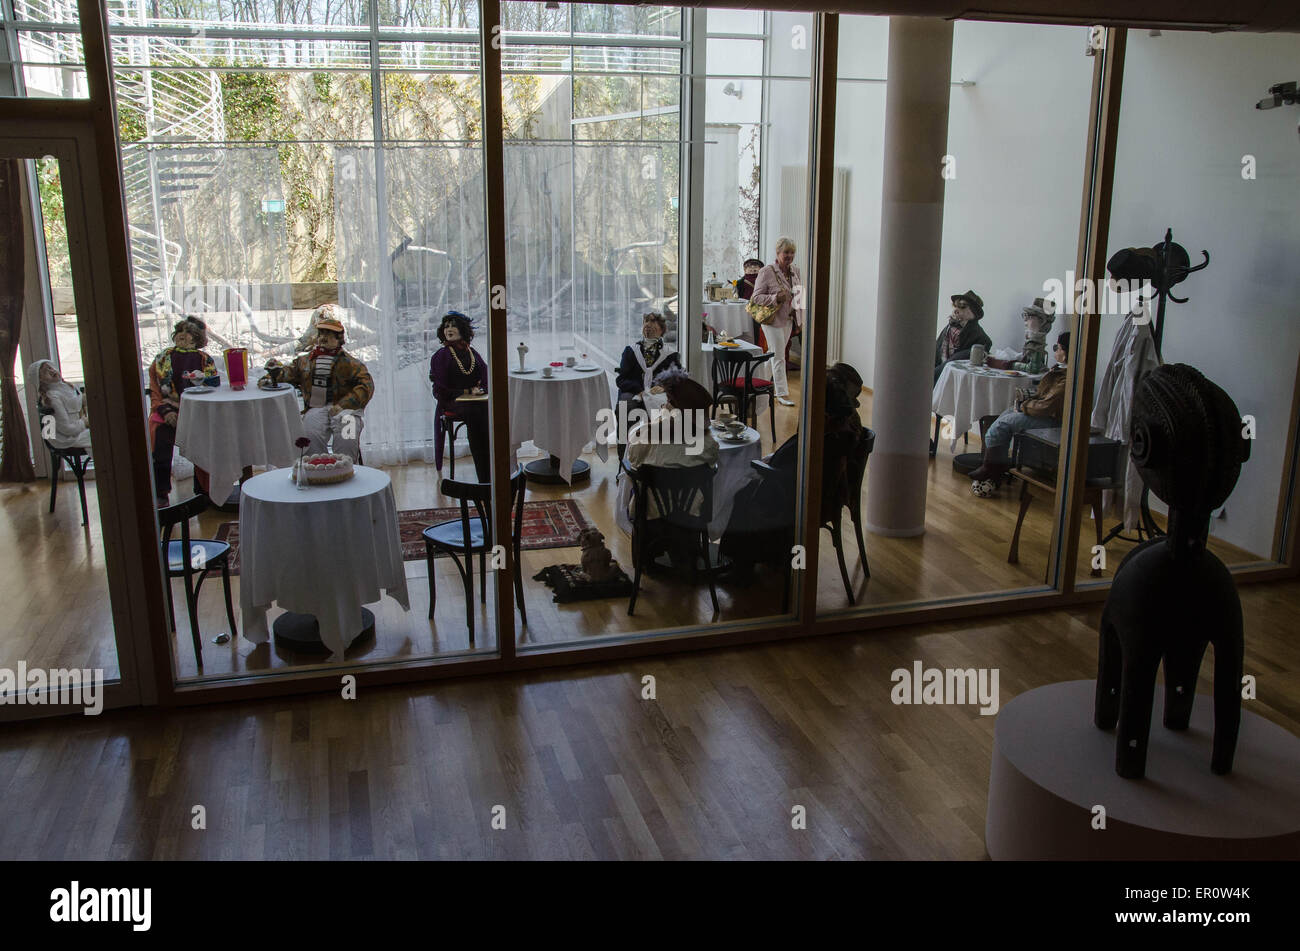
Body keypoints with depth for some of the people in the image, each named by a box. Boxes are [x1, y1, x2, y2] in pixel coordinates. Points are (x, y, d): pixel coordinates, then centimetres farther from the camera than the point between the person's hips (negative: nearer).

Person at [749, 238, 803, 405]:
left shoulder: (796, 272, 7)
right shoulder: (766, 272, -13)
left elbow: (800, 297, 15)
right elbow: (756, 297, -12)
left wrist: (800, 321, 12)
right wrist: (775, 298, -26)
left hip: (789, 320, 6)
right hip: (773, 320, -6)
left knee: (773, 353, 16)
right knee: (779, 357, -5)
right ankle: (782, 393, 0)